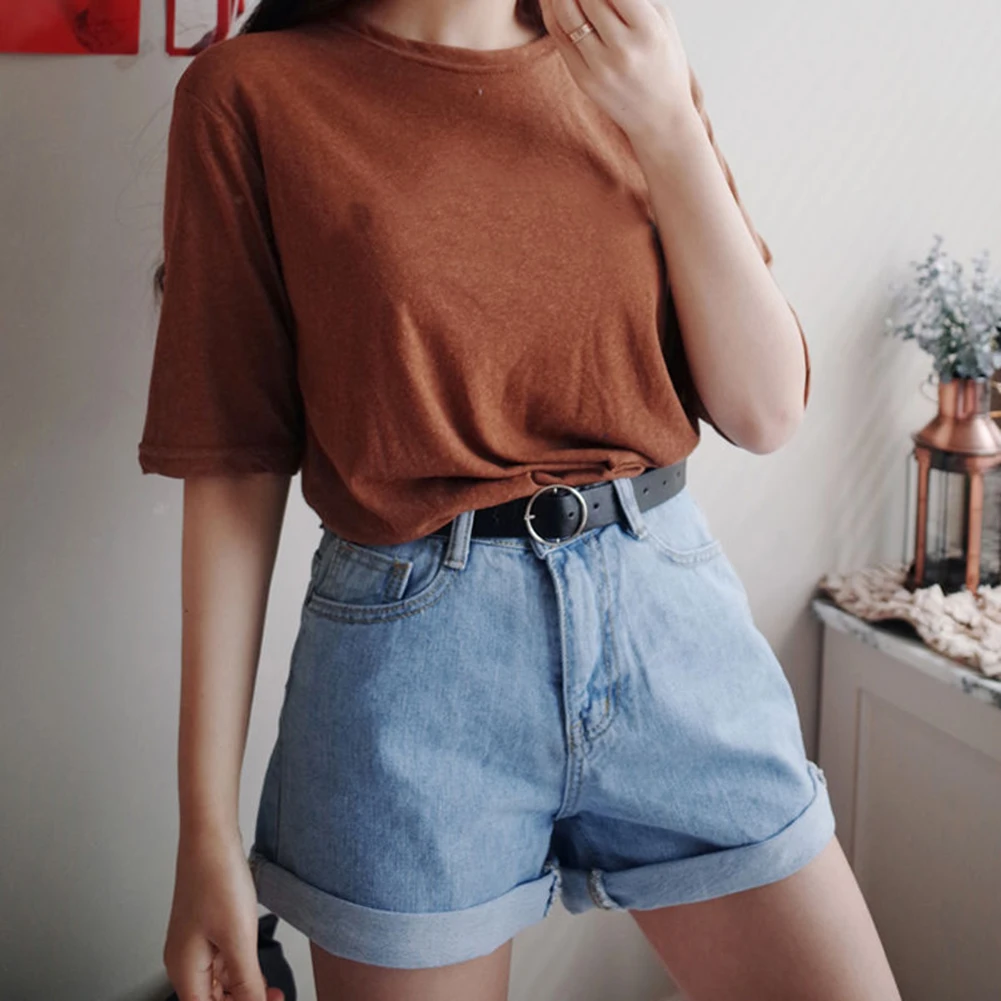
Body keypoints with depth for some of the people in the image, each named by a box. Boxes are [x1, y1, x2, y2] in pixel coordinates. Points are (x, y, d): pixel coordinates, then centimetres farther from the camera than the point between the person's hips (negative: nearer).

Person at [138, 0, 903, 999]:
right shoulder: (253, 93, -4)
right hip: (411, 661, -3)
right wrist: (206, 824, -6)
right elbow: (234, 463, -5)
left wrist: (668, 129, -9)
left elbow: (765, 411, 1)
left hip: (670, 616, 3)